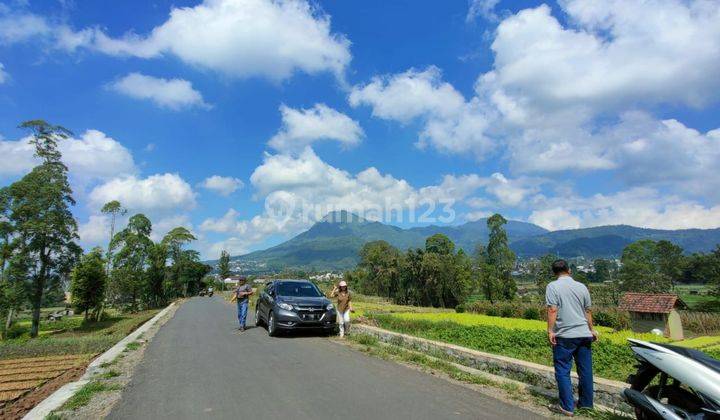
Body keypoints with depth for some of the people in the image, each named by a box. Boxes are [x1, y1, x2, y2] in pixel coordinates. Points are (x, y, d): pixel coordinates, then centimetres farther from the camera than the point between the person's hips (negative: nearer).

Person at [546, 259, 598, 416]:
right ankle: (586, 403, 27)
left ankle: (567, 407, 5)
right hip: (584, 335, 5)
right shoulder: (582, 287, 8)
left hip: (565, 336, -5)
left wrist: (550, 330, -14)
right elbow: (588, 311, 14)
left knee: (563, 372, 3)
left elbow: (552, 310, -16)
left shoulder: (553, 286, -7)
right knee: (585, 371, 15)